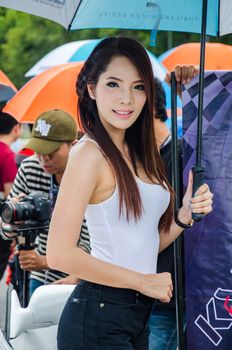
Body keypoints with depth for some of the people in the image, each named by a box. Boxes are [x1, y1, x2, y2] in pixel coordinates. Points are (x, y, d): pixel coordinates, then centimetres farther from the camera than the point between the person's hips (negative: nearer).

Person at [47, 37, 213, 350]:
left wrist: (185, 215, -3)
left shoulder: (139, 154, 10)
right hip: (99, 316, -8)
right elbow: (60, 254, -21)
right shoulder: (90, 153, -14)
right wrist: (144, 281, -12)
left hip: (139, 313, 8)